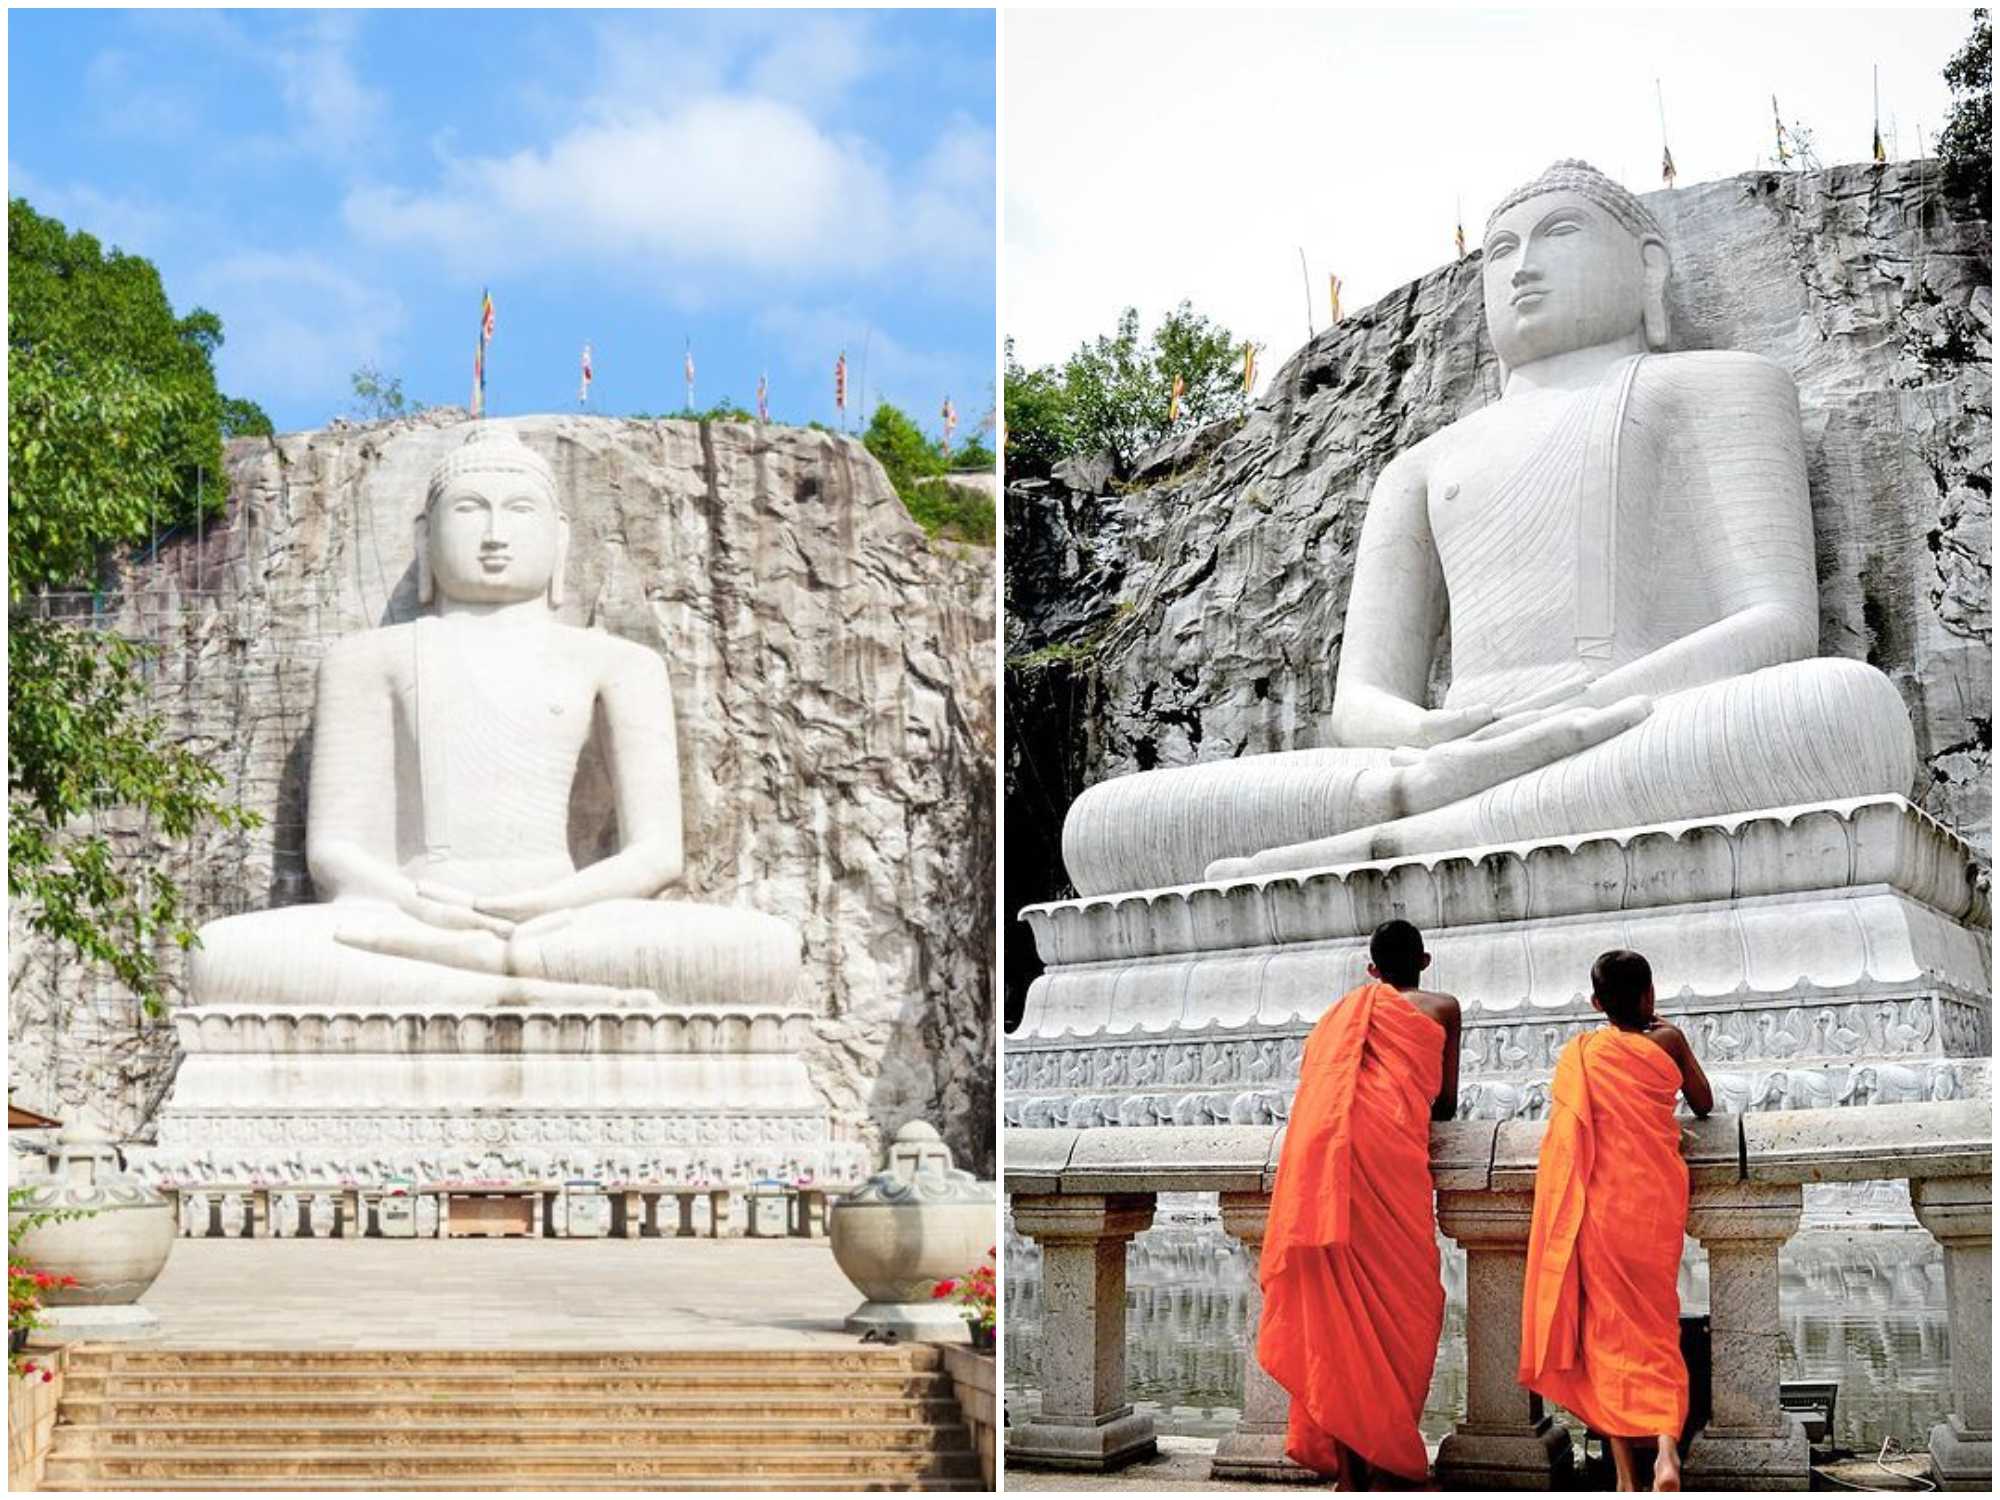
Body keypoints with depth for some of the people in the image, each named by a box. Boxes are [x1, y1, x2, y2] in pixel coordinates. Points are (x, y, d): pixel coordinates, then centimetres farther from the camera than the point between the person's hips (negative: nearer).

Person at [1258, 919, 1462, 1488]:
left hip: (1320, 1150, 4)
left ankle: (1348, 1462, 4)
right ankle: (1384, 1455, -3)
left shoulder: (1345, 1010, 28)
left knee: (1339, 1299, 5)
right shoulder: (1442, 1008, 19)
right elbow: (1446, 1104, 19)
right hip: (1390, 1149, -3)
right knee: (1401, 1298, 2)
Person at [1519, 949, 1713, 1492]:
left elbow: (1567, 1131, 10)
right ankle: (1666, 1444, -17)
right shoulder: (1667, 1042, 3)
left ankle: (1626, 1476, -1)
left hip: (1600, 1205, 0)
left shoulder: (1577, 1054, 4)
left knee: (1608, 1329, 4)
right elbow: (1703, 1103, 18)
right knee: (1655, 1327, 7)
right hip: (1655, 1202, 0)